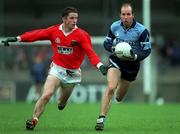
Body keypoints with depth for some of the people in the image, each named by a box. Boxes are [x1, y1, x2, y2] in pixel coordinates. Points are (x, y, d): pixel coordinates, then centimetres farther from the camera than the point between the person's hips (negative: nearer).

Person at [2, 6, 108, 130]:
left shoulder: (82, 35, -11)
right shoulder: (54, 31, -5)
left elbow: (90, 52, -18)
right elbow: (36, 34, -1)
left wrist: (100, 65, -34)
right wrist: (17, 39, -6)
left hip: (73, 72, 0)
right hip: (57, 68, 0)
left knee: (62, 102, 13)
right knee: (46, 95, -19)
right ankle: (34, 119, -11)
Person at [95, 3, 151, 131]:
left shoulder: (142, 30, -14)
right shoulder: (114, 27, -7)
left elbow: (147, 50, -8)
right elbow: (107, 43, 6)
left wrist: (135, 57, -27)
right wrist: (113, 49, -16)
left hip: (132, 64, 0)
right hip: (116, 60, 0)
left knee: (119, 97, 14)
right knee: (110, 88, -24)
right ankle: (101, 119, -21)